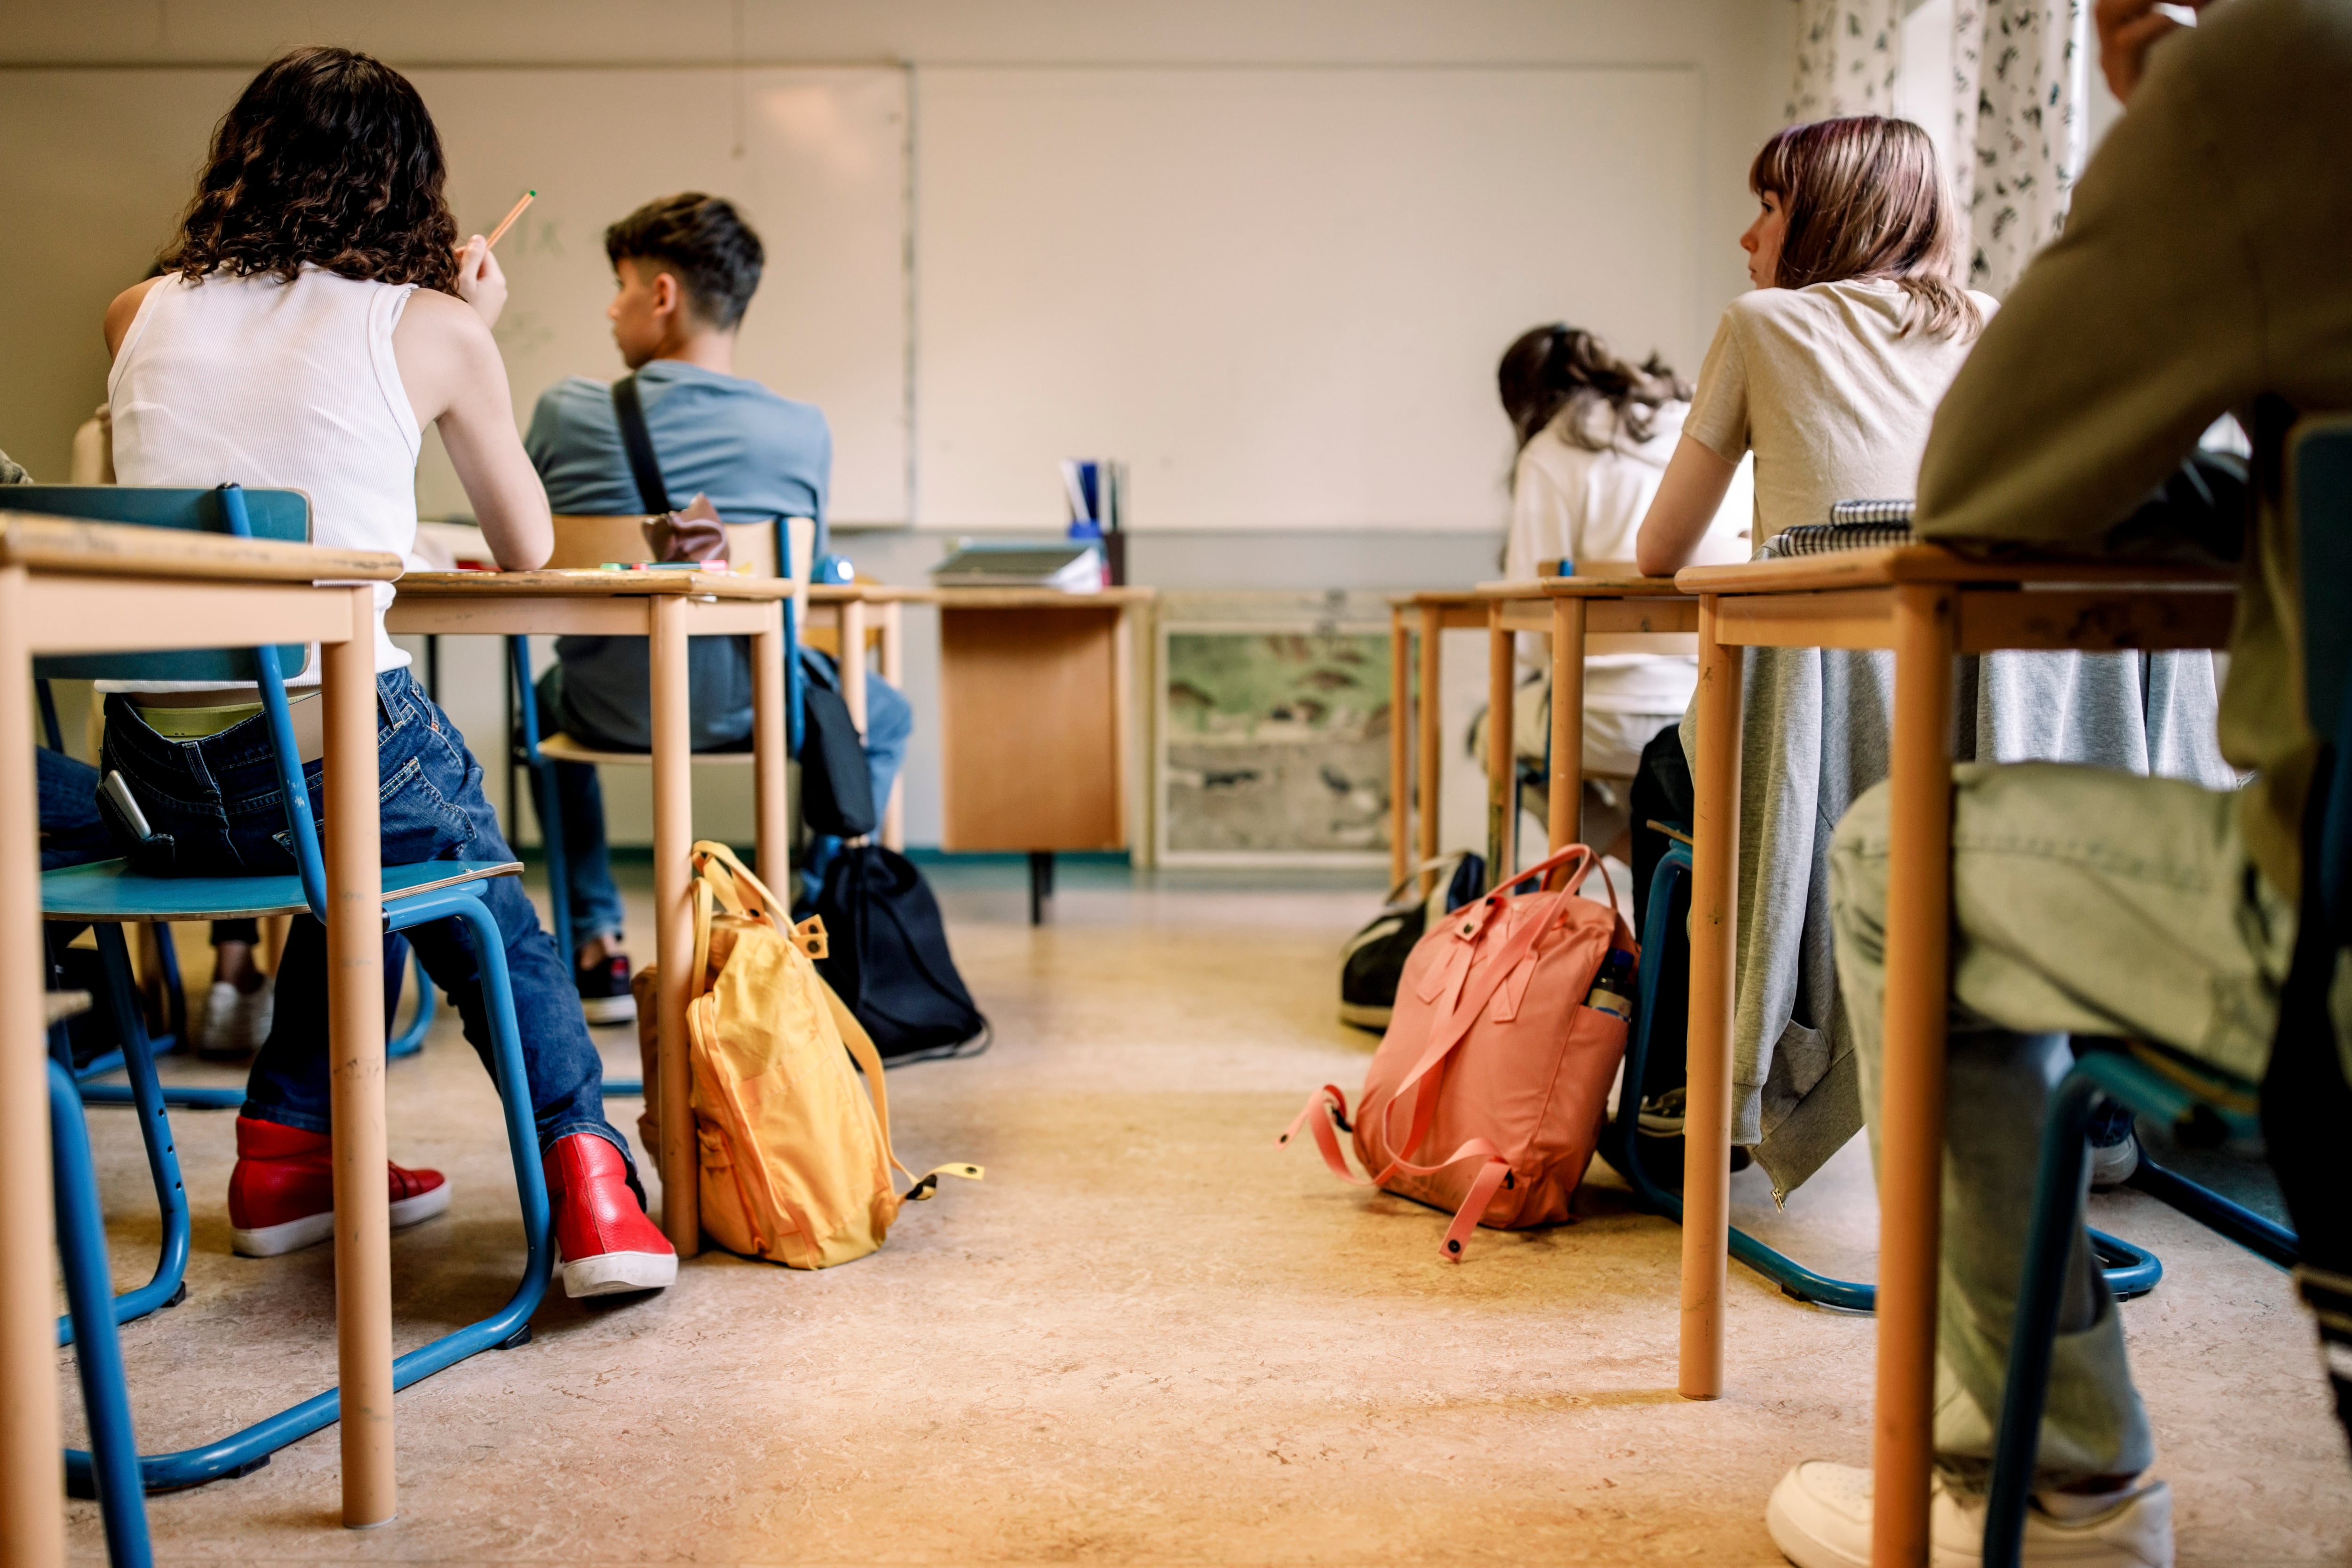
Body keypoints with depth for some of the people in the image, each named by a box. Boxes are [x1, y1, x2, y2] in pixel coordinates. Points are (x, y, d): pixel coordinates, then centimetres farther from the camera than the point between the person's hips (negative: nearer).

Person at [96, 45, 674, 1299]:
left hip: (156, 781, 5)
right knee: (493, 921, 22)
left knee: (360, 871, 34)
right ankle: (586, 1178, 6)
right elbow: (526, 548, 13)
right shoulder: (433, 328, 1)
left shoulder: (143, 315, 11)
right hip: (331, 745, -4)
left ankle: (286, 1152, 34)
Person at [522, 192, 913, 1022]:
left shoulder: (567, 412, -13)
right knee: (885, 715, 30)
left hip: (612, 712, 2)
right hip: (757, 709, -1)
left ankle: (596, 952, 35)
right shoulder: (801, 432, -15)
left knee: (547, 696, 39)